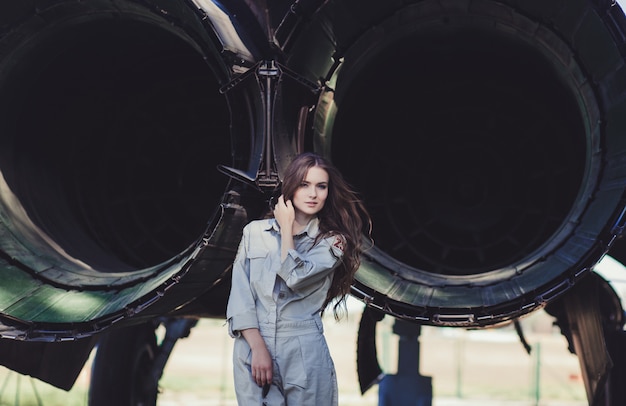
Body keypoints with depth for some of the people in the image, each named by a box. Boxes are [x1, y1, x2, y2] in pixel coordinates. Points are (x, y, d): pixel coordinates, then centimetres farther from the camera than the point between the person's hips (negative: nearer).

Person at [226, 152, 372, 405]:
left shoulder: (331, 242, 1)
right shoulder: (254, 232, 4)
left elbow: (296, 277, -16)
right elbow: (240, 295, -2)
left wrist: (286, 227, -4)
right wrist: (258, 347, -12)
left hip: (305, 354, -1)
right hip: (252, 349, 1)